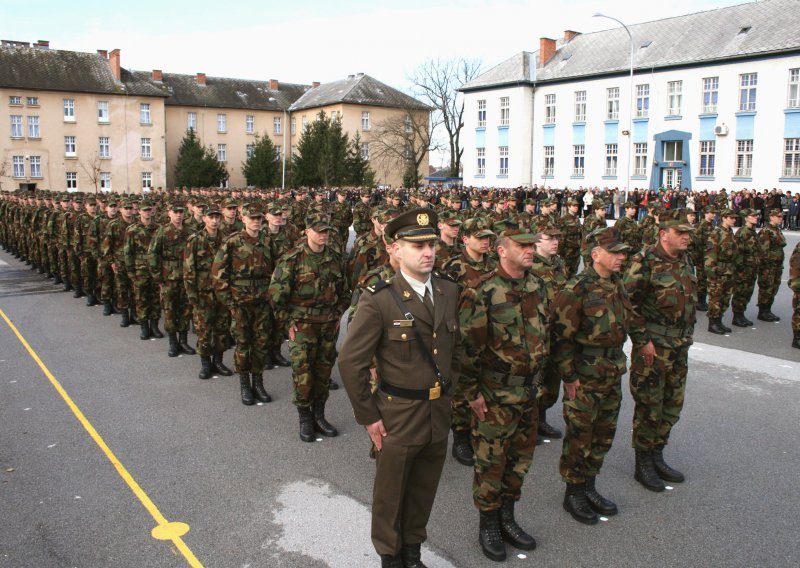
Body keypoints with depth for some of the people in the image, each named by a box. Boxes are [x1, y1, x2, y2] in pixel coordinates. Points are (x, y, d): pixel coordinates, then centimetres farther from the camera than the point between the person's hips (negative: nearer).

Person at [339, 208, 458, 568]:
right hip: (398, 415, -5)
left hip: (439, 413, 5)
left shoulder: (450, 293, 1)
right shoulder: (378, 300, -16)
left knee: (424, 491, 20)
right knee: (391, 494, 15)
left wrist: (448, 394, 11)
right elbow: (351, 362, -14)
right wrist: (367, 416, -11)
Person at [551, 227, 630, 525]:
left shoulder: (616, 285, 8)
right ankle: (573, 493, 20)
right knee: (579, 436, 4)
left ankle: (589, 487, 32)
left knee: (604, 434, 16)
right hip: (584, 378, -8)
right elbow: (561, 335, -18)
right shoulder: (577, 289, -18)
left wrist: (617, 363, 19)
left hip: (613, 375, 8)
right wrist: (569, 377, -16)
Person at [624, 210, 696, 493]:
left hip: (680, 348, 8)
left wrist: (687, 335, 16)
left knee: (672, 405, 15)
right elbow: (628, 303, -18)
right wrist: (642, 340, -17)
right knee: (649, 406, 2)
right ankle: (643, 464, 16)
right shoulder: (645, 262, -15)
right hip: (652, 348, -8)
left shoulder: (684, 260, 10)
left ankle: (656, 456, 31)